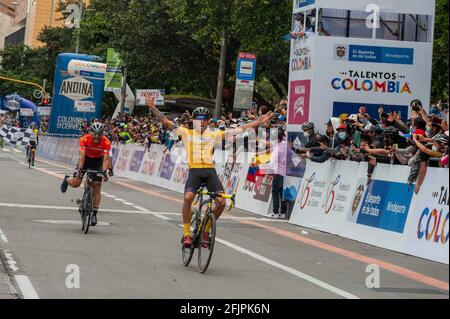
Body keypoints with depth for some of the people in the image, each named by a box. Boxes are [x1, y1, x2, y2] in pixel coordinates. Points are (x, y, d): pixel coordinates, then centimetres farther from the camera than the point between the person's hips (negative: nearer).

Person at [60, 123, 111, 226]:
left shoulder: (106, 143, -28)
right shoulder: (84, 140, -29)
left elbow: (106, 159, -34)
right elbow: (82, 156, -35)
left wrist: (104, 172, -48)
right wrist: (79, 170, -46)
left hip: (98, 162, 0)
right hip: (86, 159, 0)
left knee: (97, 188, -9)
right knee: (75, 184, -11)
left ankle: (94, 214, -4)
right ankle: (67, 180, 27)